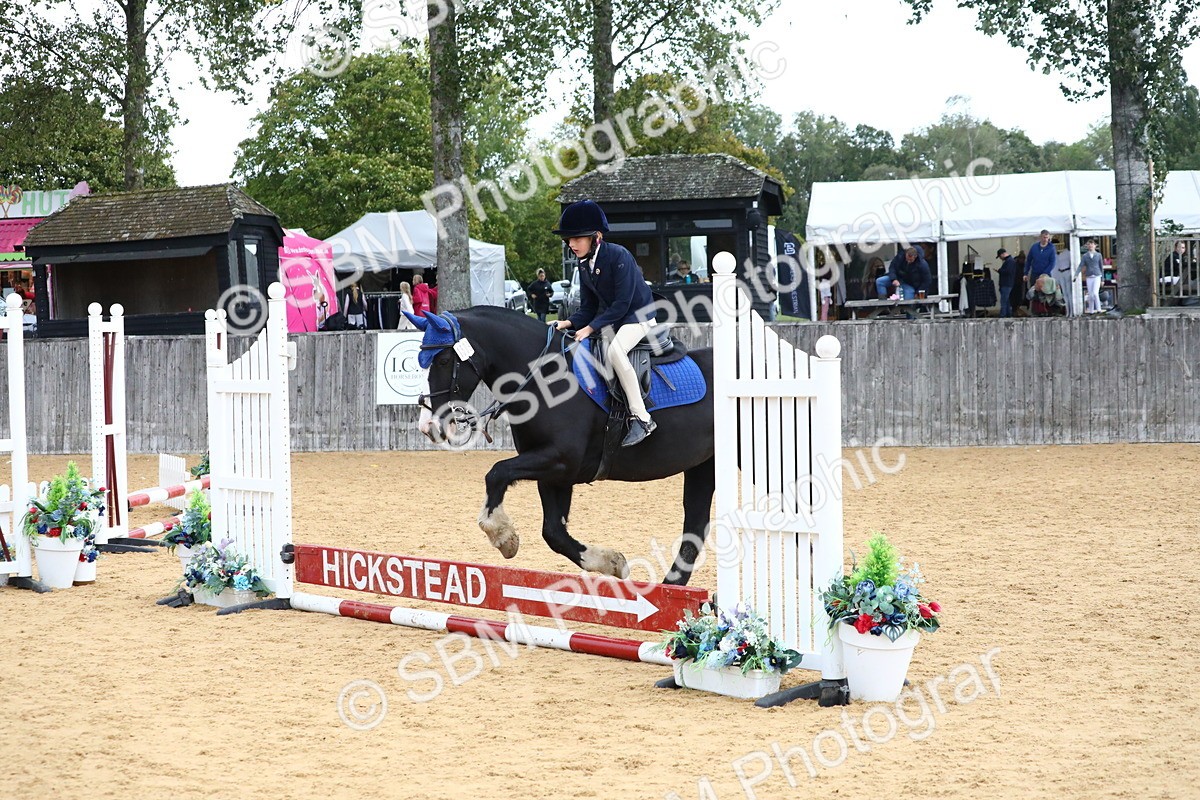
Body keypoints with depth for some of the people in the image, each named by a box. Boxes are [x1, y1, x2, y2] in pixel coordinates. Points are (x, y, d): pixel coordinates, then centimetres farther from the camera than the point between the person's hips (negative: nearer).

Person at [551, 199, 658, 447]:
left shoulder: (618, 256, -21)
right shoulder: (584, 266, 3)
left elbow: (621, 304, -24)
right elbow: (588, 308, 6)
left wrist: (591, 327, -26)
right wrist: (570, 323, -14)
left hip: (638, 316, -9)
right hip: (610, 320, 9)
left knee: (615, 349, -35)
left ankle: (641, 418, -33)